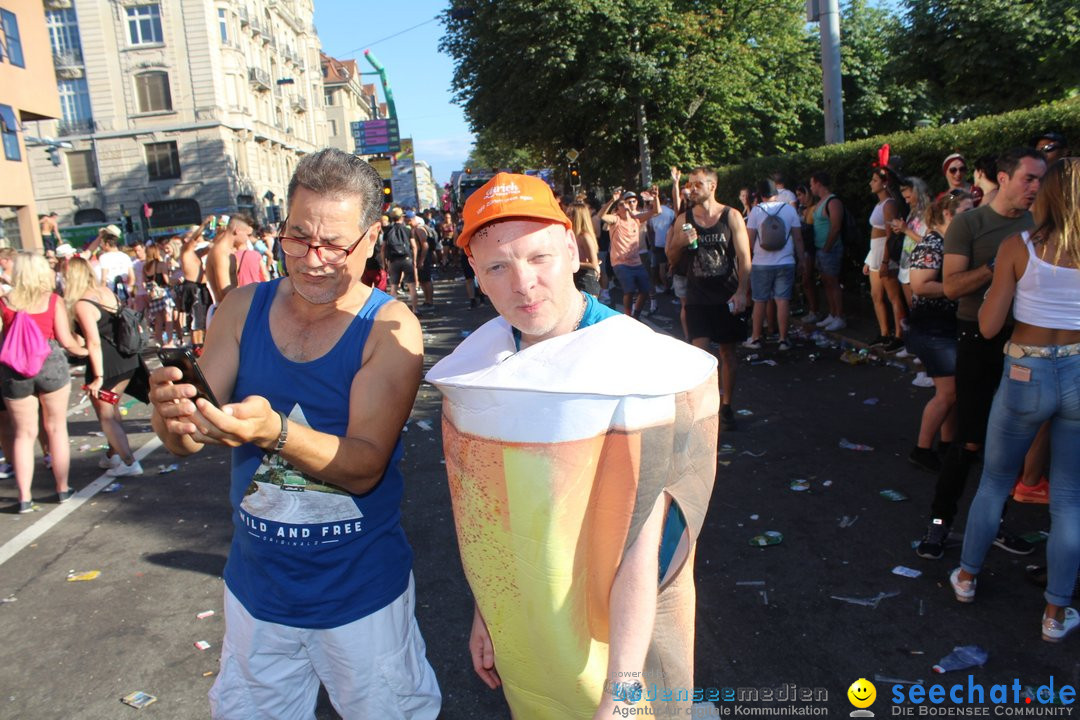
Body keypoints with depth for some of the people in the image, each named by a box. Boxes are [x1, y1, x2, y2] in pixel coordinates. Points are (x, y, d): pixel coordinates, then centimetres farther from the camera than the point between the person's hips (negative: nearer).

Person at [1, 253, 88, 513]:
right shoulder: (54, 301, -2)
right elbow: (66, 340, -5)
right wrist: (83, 351, 14)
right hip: (50, 364, -1)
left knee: (24, 433, 10)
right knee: (57, 428, 12)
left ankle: (24, 498, 10)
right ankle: (63, 489, 19)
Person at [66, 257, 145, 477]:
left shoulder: (81, 305, -16)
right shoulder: (106, 292, 5)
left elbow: (94, 343, -21)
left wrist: (98, 377, -20)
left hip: (106, 364, -8)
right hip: (128, 359, 8)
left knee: (105, 415, 7)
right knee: (110, 407, 24)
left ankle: (129, 462, 6)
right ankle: (113, 454, 35)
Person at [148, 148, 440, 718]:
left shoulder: (391, 327, -16)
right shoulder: (243, 309, -5)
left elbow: (366, 467, -23)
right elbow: (184, 441, -6)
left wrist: (274, 432, -40)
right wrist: (171, 411, -29)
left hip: (361, 590, -3)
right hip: (255, 584, 4)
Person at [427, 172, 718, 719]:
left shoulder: (633, 367, -22)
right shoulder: (478, 365, -4)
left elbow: (642, 541, -24)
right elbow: (480, 505, 3)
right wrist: (484, 613, 8)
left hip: (612, 636, -5)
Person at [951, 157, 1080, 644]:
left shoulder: (1018, 247, -10)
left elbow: (989, 326, -10)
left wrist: (995, 281, 6)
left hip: (1025, 376, -1)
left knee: (995, 482, 18)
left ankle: (967, 577, 33)